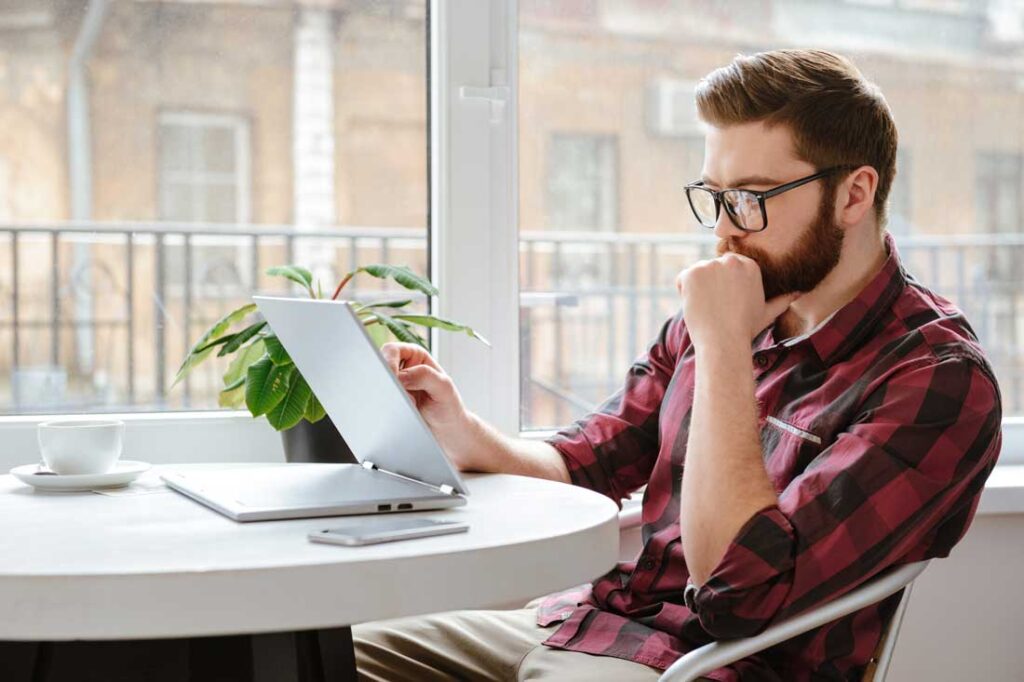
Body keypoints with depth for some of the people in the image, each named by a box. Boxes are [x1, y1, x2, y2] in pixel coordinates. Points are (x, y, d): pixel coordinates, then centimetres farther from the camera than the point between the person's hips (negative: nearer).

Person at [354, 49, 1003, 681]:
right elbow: (588, 465, 14)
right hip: (585, 622, 7)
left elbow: (743, 590, -24)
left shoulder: (936, 375, -16)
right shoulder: (707, 322, 7)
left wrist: (723, 347, -21)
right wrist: (466, 436, -6)